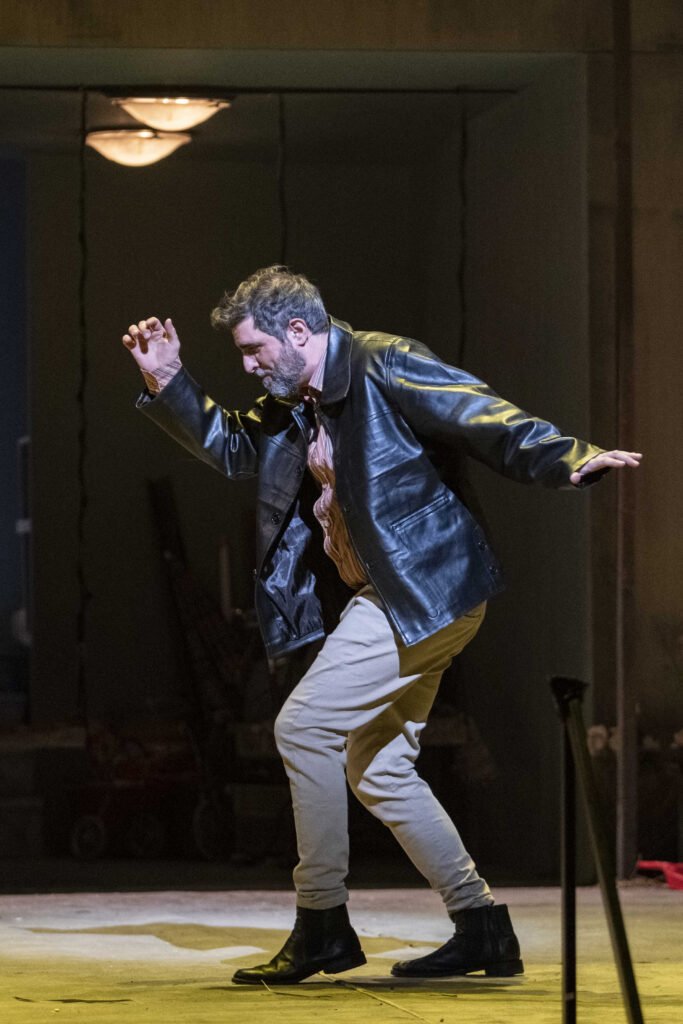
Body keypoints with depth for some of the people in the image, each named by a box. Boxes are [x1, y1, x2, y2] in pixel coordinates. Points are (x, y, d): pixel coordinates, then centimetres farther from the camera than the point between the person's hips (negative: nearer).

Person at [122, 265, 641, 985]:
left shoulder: (384, 367, -12)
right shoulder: (292, 404, 15)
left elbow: (487, 418, -18)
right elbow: (230, 447, 28)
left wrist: (570, 461, -31)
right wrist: (167, 383, 15)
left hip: (425, 589, -10)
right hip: (381, 597, 10)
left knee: (304, 725, -14)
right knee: (378, 770, 12)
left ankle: (322, 926, -7)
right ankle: (481, 929, 17)